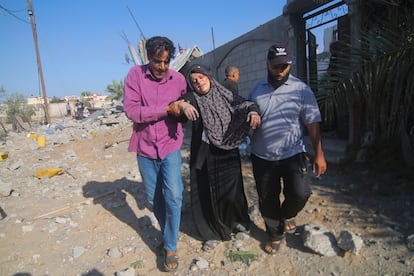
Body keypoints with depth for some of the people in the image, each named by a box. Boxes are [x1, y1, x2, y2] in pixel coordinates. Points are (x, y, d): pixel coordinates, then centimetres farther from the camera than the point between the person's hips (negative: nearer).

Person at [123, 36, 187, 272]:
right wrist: (167, 109, -22)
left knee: (173, 195, -11)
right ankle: (167, 233, 40)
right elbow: (131, 110, -18)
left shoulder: (178, 79, -4)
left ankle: (171, 247, 10)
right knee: (154, 199, 14)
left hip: (170, 146, -1)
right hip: (145, 148, 1)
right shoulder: (135, 74, -8)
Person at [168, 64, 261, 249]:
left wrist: (252, 111, -29)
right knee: (206, 193, 6)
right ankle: (213, 232, 28)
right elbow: (175, 105, -14)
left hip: (228, 152, 0)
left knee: (231, 191, 3)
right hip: (203, 155, 0)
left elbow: (243, 104, -7)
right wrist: (181, 105, -38)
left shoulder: (225, 95, 6)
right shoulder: (192, 99, 3)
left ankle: (237, 221, 36)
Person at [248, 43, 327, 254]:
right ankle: (275, 235, 37)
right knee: (267, 201, 12)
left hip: (292, 154, -2)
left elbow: (313, 124, -5)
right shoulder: (257, 89, 5)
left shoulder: (301, 89, -5)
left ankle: (286, 214, 22)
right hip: (262, 157, 3)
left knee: (300, 193, -15)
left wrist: (319, 155, -7)